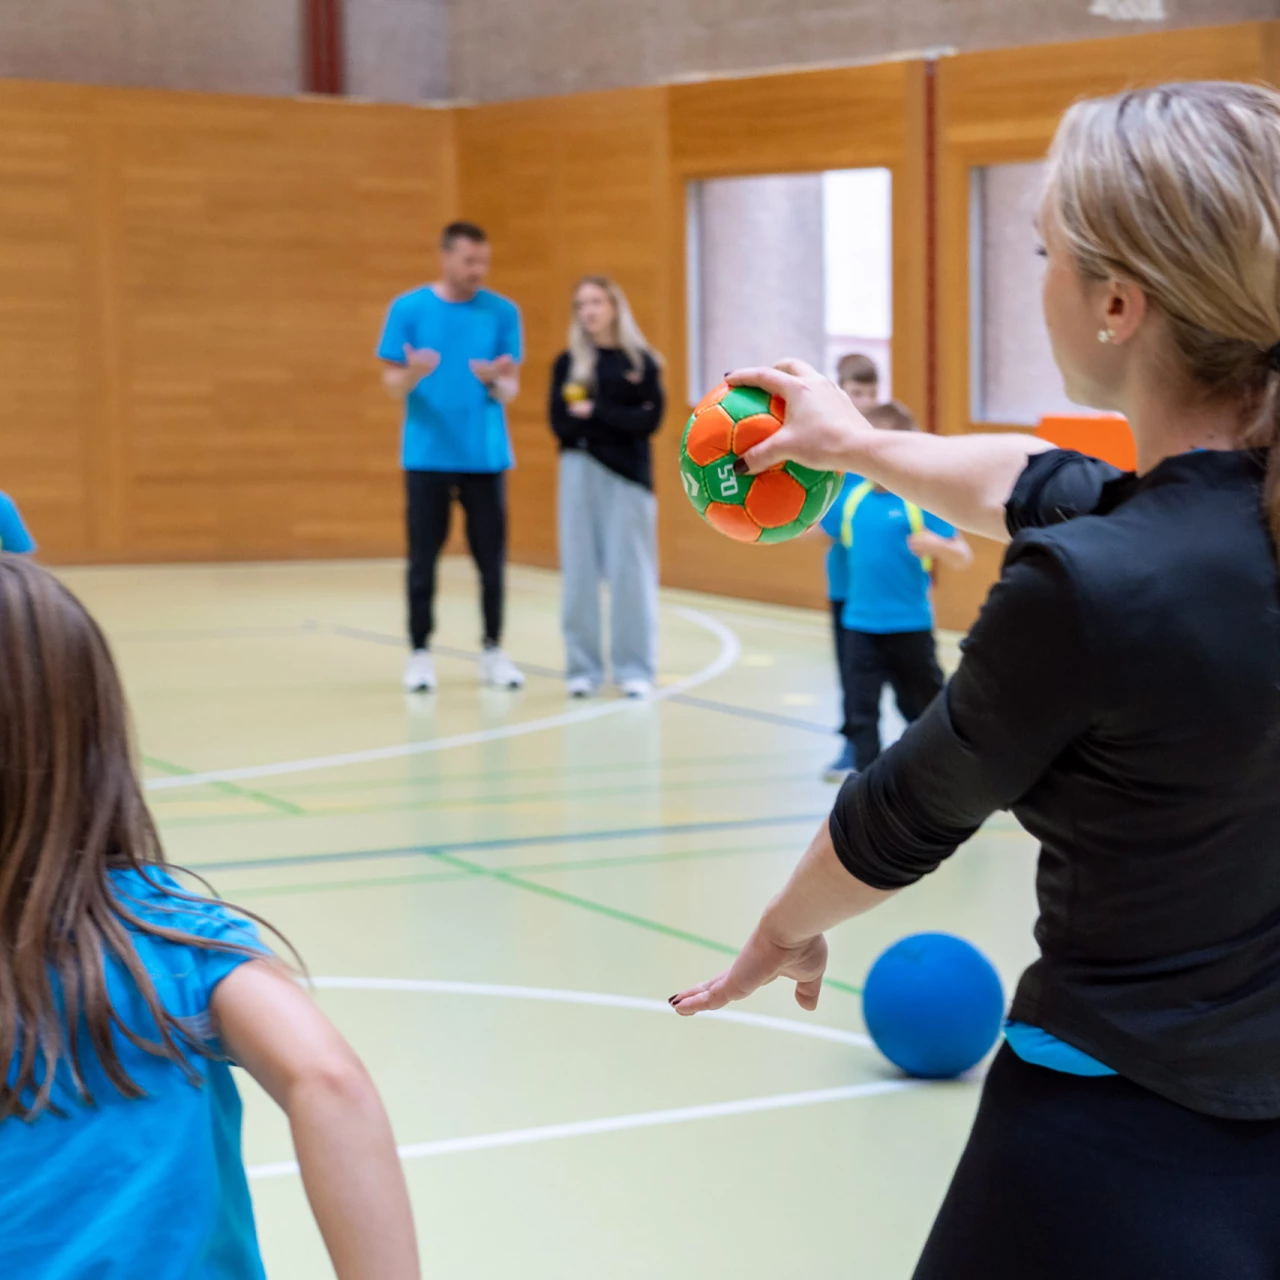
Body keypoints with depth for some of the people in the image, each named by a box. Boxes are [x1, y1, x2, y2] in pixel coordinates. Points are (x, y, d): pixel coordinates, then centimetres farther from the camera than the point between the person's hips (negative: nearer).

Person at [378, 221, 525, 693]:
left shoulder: (503, 312, 3)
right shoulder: (408, 308, 0)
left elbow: (510, 391, 3)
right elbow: (392, 384, 0)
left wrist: (494, 379, -21)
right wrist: (412, 374, -23)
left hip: (486, 456, 1)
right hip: (428, 456, -1)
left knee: (491, 558, 3)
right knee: (423, 559, 2)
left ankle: (493, 651, 14)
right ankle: (420, 653, 10)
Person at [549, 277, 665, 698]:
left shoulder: (641, 362, 2)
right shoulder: (568, 363, 6)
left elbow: (649, 421, -7)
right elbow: (561, 425, -3)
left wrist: (596, 412, -11)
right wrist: (621, 420, -12)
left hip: (629, 475, -1)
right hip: (581, 473, 1)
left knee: (630, 572, -1)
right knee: (580, 573, 1)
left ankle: (635, 670, 6)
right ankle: (583, 668, 8)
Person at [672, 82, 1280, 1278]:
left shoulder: (1086, 592, -25)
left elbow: (908, 811, -7)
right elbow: (1067, 489, 16)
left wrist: (784, 929, 13)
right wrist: (865, 446, 32)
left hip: (1118, 1159, -5)